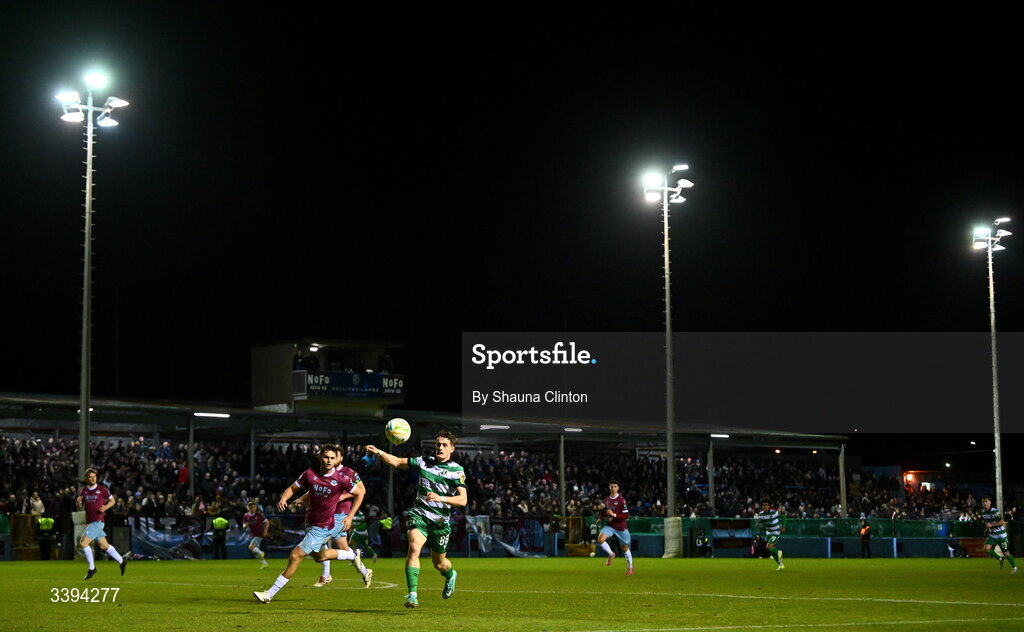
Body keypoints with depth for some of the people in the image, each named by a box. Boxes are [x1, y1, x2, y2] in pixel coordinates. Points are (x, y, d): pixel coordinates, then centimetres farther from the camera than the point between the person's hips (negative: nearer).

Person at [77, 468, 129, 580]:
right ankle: (122, 561, 27)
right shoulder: (84, 491, 9)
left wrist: (105, 507, -13)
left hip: (98, 521, -6)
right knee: (104, 545, 11)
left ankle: (92, 568, -2)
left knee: (83, 543, -14)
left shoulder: (102, 489, -4)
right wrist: (78, 502, -10)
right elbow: (80, 507, 14)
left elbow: (112, 500, 6)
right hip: (90, 522, 6)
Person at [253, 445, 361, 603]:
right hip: (310, 523, 6)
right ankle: (353, 555, 47)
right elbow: (292, 488, 5)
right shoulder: (310, 474, -6)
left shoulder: (341, 479, -16)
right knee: (319, 556, 25)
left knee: (296, 556, -10)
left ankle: (270, 593, -1)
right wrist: (283, 498, -17)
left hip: (322, 527, -6)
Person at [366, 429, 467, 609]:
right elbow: (397, 462, 14)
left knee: (439, 563, 13)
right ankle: (412, 595, -29)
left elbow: (463, 500, -17)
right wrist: (379, 452, -1)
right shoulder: (424, 462, 4)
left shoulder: (457, 471, -7)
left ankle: (450, 576, 51)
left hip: (441, 521, -1)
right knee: (414, 548, -26)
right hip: (419, 515, 1)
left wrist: (441, 498, -32)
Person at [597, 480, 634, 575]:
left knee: (625, 547, 7)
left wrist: (614, 515, -25)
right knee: (600, 540, -21)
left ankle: (630, 567, 26)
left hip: (621, 527, -4)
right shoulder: (606, 499, 6)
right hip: (610, 525, 4)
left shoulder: (621, 500, -12)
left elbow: (626, 516, -17)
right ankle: (611, 554, 4)